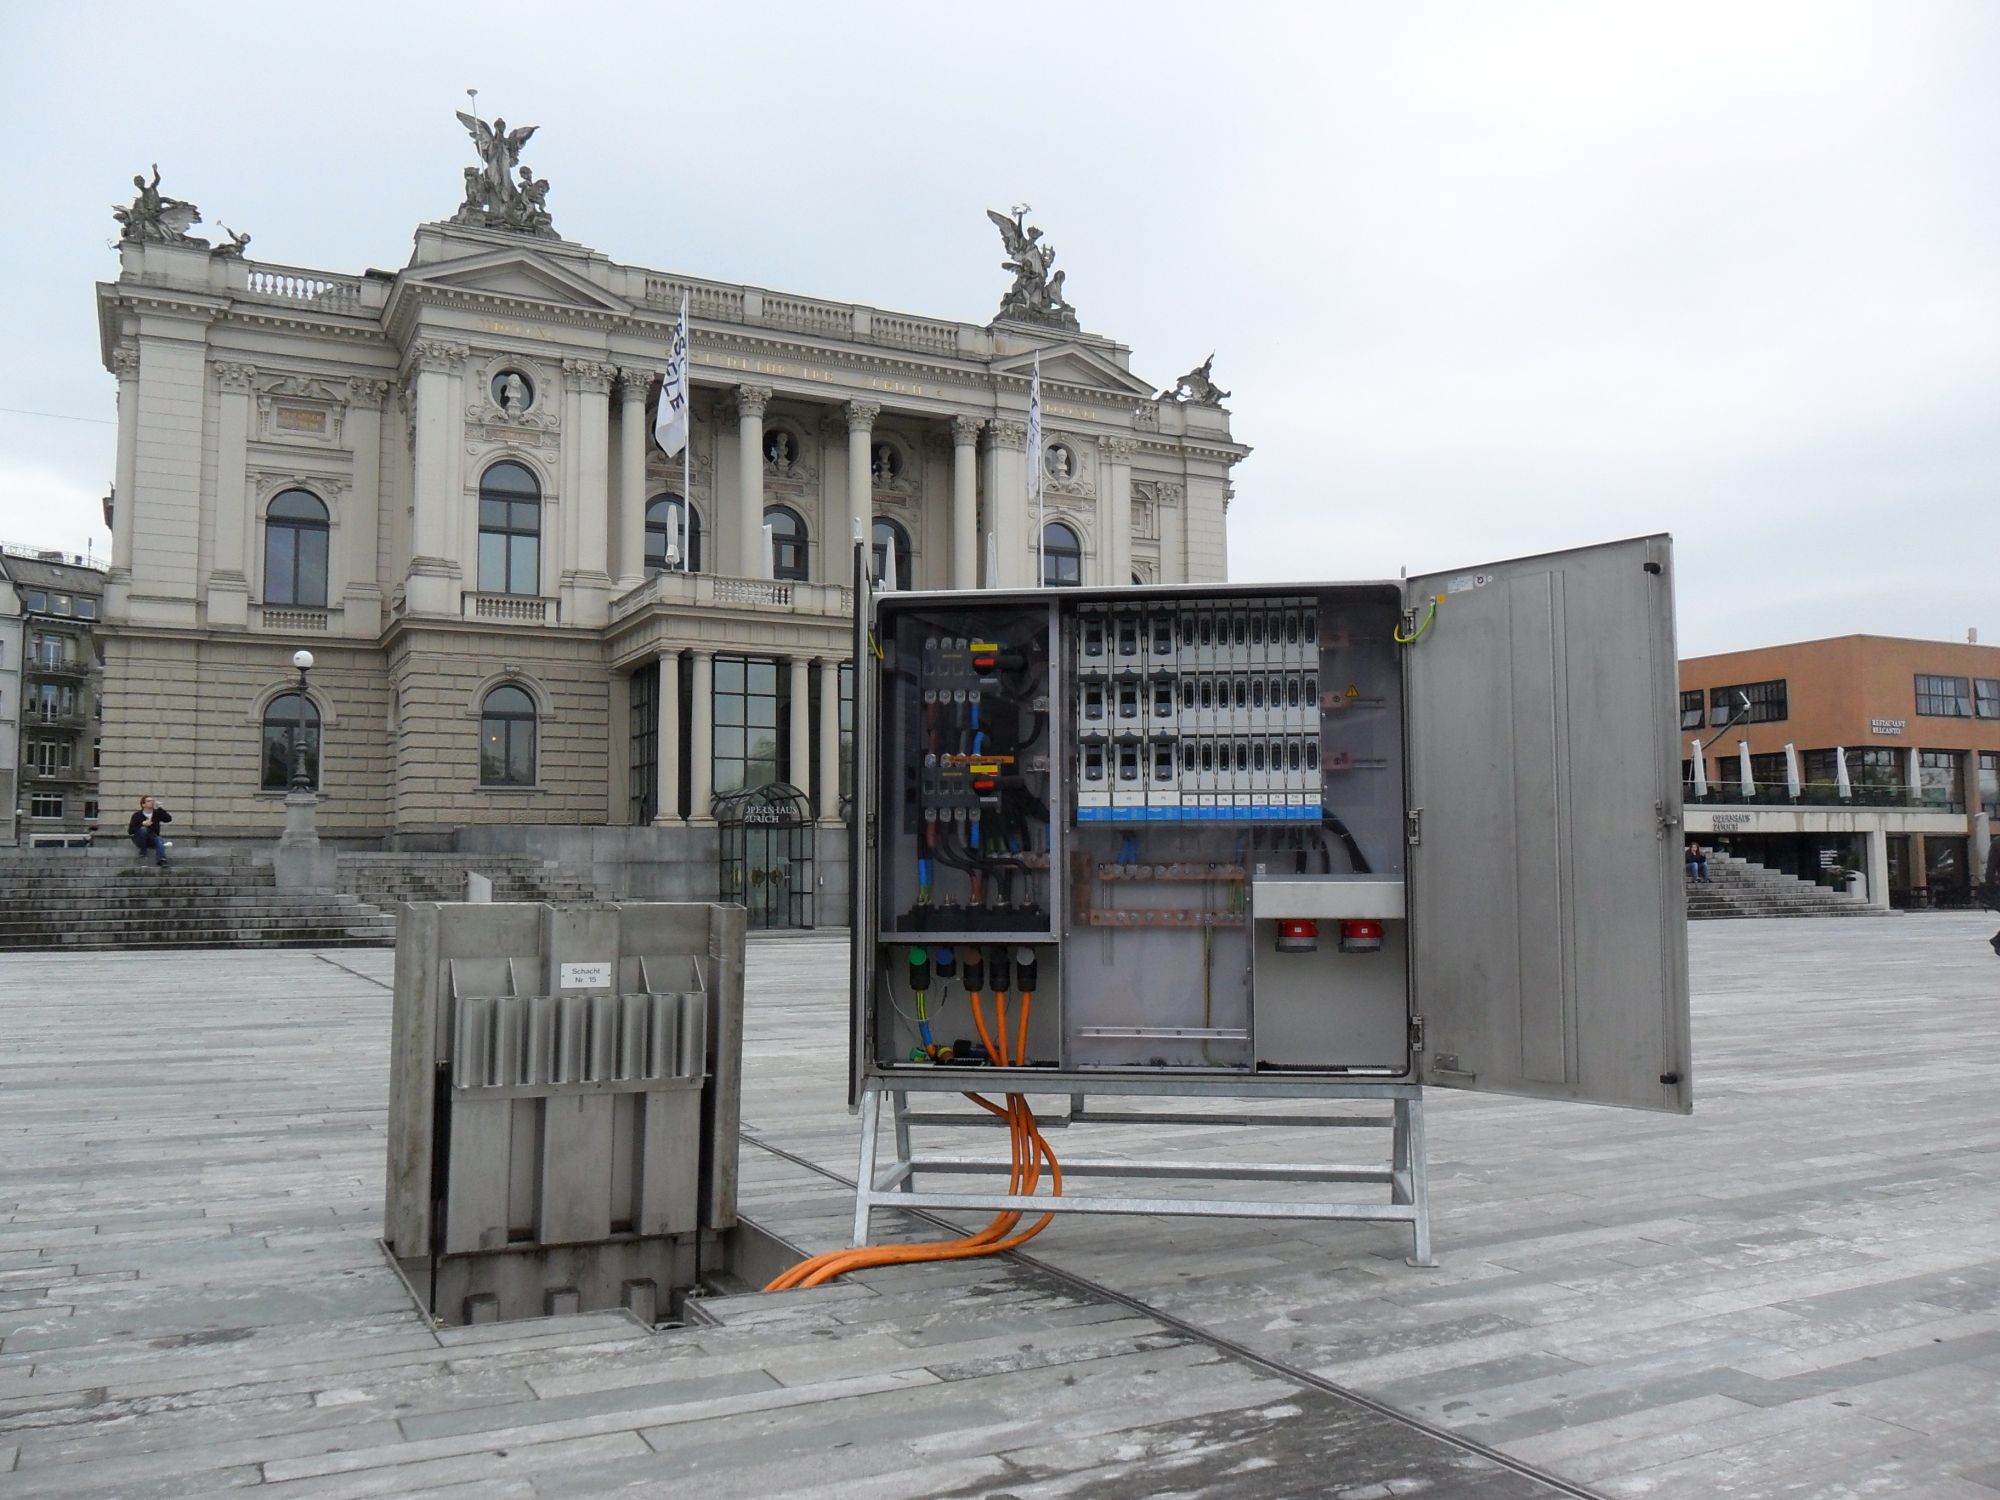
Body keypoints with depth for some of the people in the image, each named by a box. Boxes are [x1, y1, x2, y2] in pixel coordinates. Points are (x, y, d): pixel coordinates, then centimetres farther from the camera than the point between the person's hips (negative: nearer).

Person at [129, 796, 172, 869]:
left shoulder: (157, 813, 2)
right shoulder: (137, 815, -6)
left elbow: (169, 819, -13)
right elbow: (130, 831, -9)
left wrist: (159, 808, -17)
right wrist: (142, 824, -24)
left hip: (152, 839, 2)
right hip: (140, 840, -2)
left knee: (159, 840, -32)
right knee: (143, 829, -32)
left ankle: (162, 860, -49)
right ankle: (142, 851, -18)